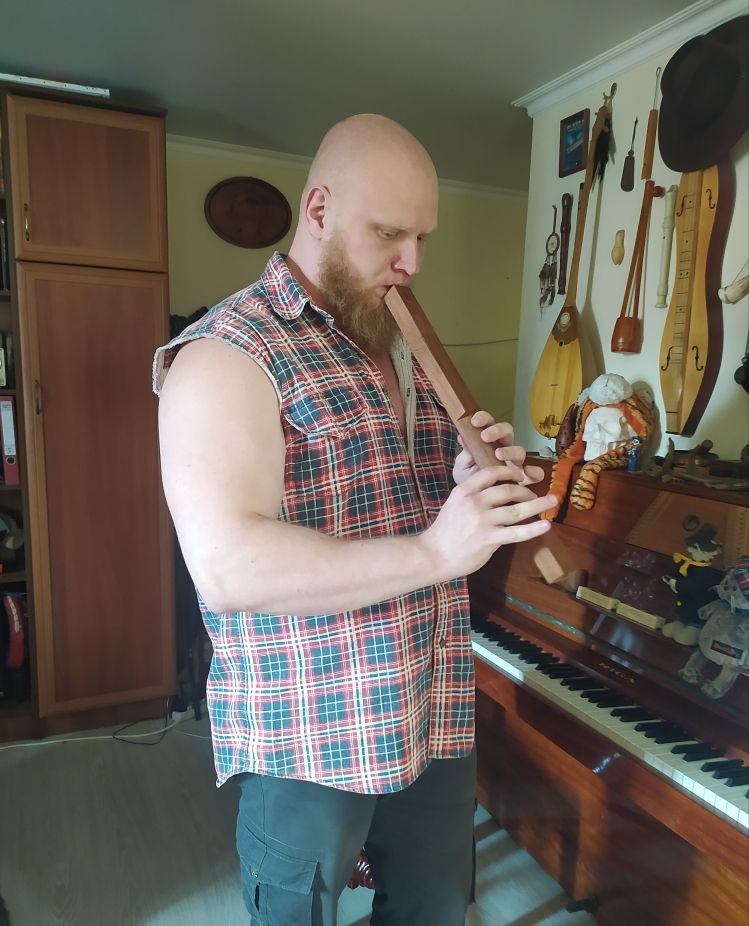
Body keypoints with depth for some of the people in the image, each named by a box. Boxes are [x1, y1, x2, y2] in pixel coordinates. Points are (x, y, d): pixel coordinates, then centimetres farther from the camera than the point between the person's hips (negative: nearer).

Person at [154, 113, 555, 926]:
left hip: (439, 717, 7)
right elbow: (228, 569, -26)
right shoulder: (230, 351, -15)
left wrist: (483, 485, -5)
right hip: (308, 742, -7)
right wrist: (433, 553, -29)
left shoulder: (406, 348, 10)